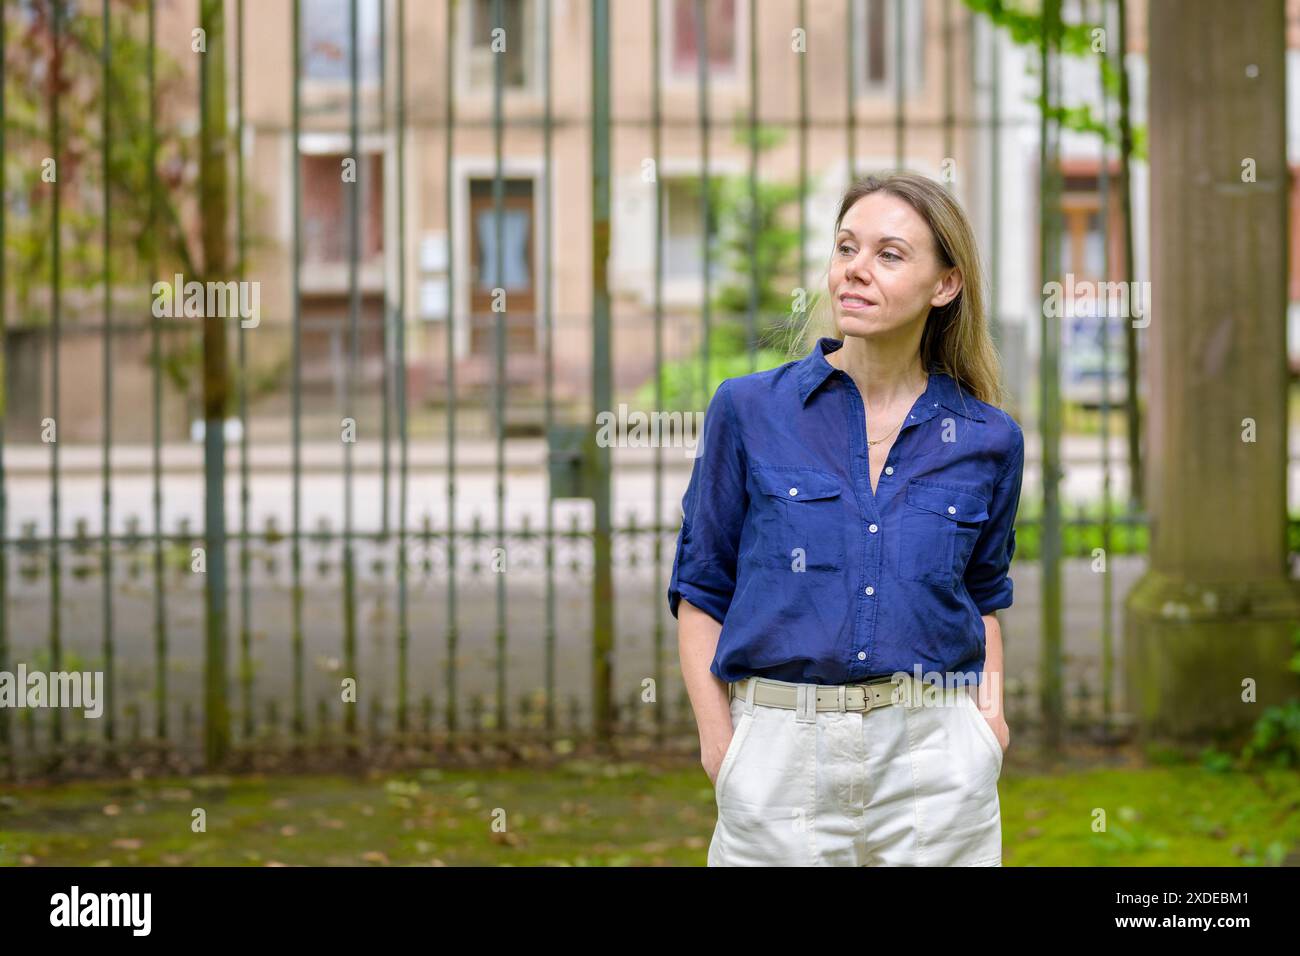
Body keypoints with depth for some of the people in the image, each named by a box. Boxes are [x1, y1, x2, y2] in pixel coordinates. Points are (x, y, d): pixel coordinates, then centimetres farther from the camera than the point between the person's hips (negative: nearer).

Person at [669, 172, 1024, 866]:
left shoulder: (988, 439, 4)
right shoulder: (748, 410, -1)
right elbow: (701, 588, 3)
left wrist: (990, 700, 3)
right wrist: (718, 741, -6)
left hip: (935, 756, 1)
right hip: (780, 752, -1)